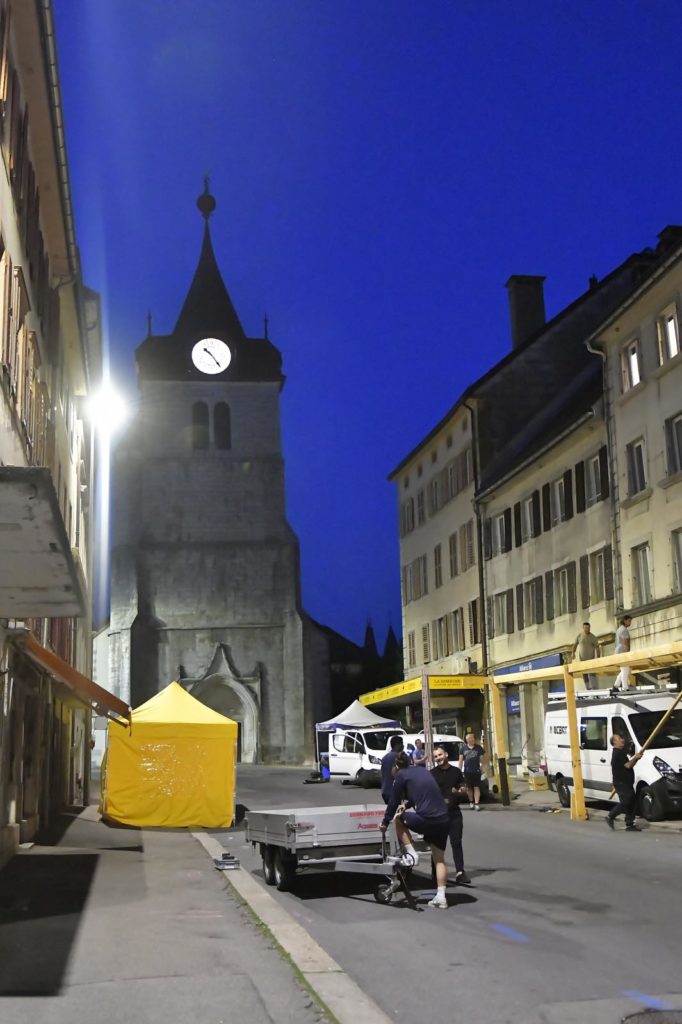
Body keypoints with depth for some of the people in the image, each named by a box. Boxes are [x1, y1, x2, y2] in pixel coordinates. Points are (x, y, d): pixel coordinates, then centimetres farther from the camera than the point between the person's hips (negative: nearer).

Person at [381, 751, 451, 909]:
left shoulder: (401, 776, 3)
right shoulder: (422, 771, 22)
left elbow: (393, 802, 7)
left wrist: (385, 823, 19)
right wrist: (407, 804, 45)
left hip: (426, 819, -6)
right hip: (444, 819, 7)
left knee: (399, 819, 21)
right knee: (439, 859, 15)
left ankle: (411, 854, 12)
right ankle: (441, 897, 10)